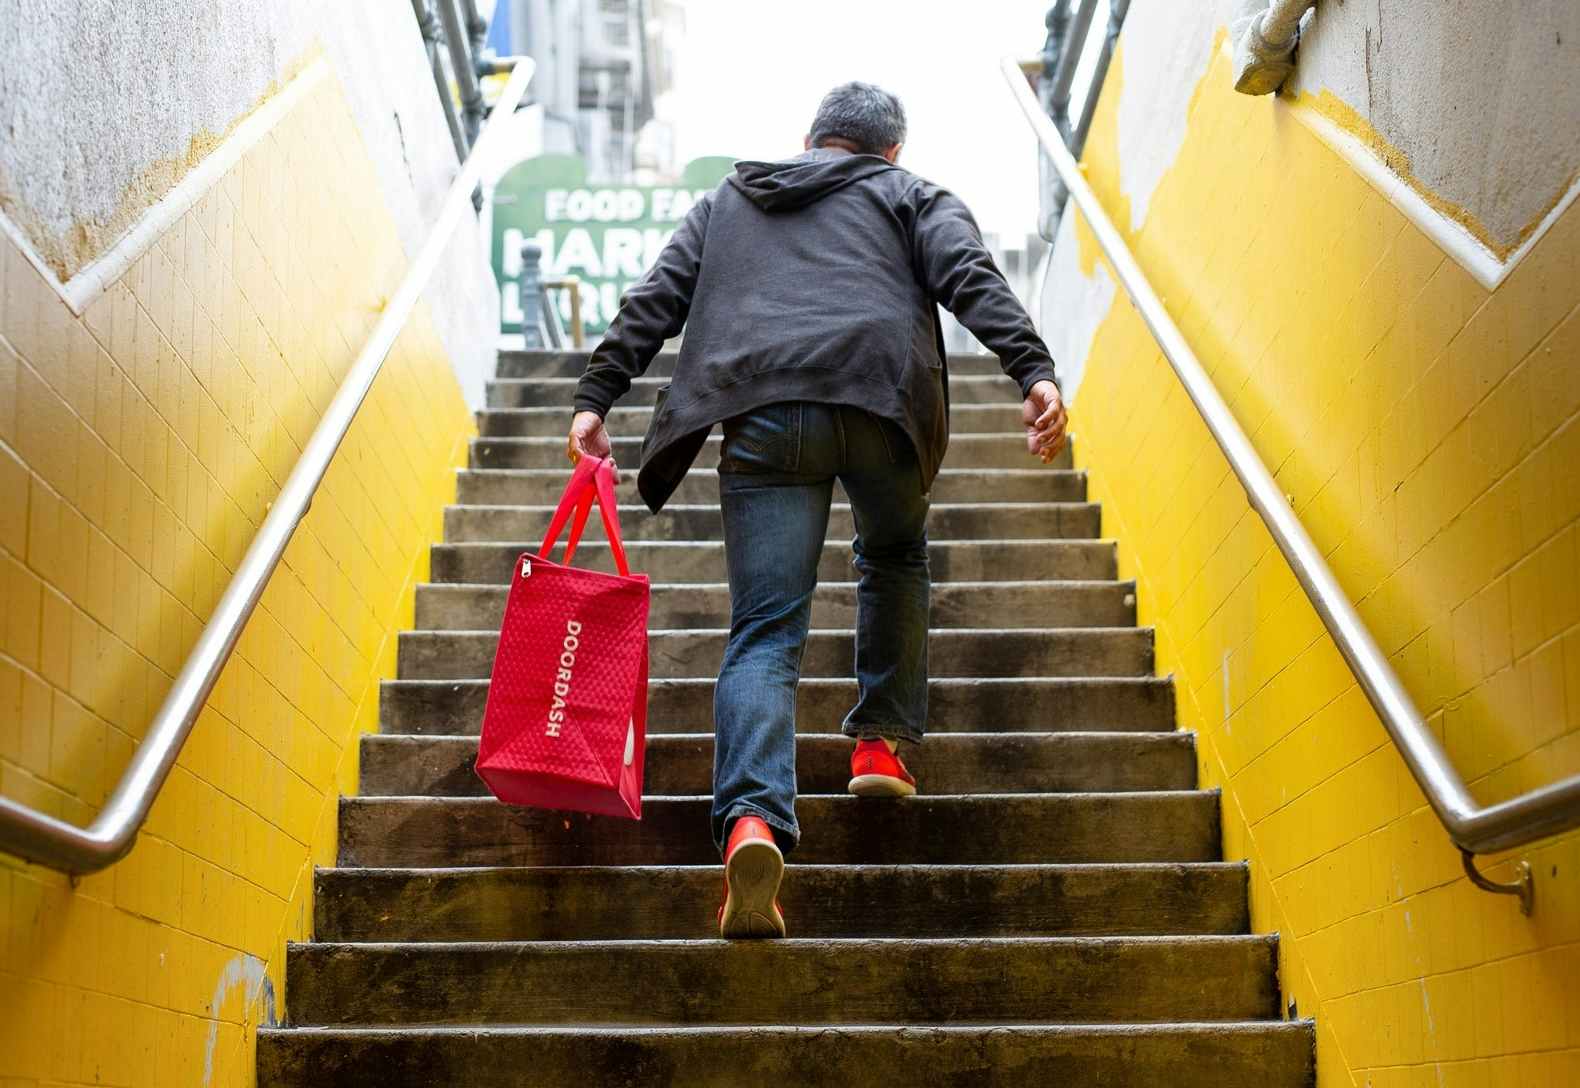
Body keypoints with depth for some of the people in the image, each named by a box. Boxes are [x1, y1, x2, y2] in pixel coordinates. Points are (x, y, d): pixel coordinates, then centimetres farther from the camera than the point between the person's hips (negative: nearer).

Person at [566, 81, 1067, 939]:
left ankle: (753, 820, -25)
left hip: (762, 411, 1)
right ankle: (880, 742, 23)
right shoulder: (911, 196, 25)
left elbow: (652, 303, 20)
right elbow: (971, 278, 5)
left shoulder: (724, 203, 32)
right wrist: (1034, 373, -6)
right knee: (895, 561, 29)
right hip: (883, 398, 0)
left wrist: (594, 399, 15)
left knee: (765, 630, -5)